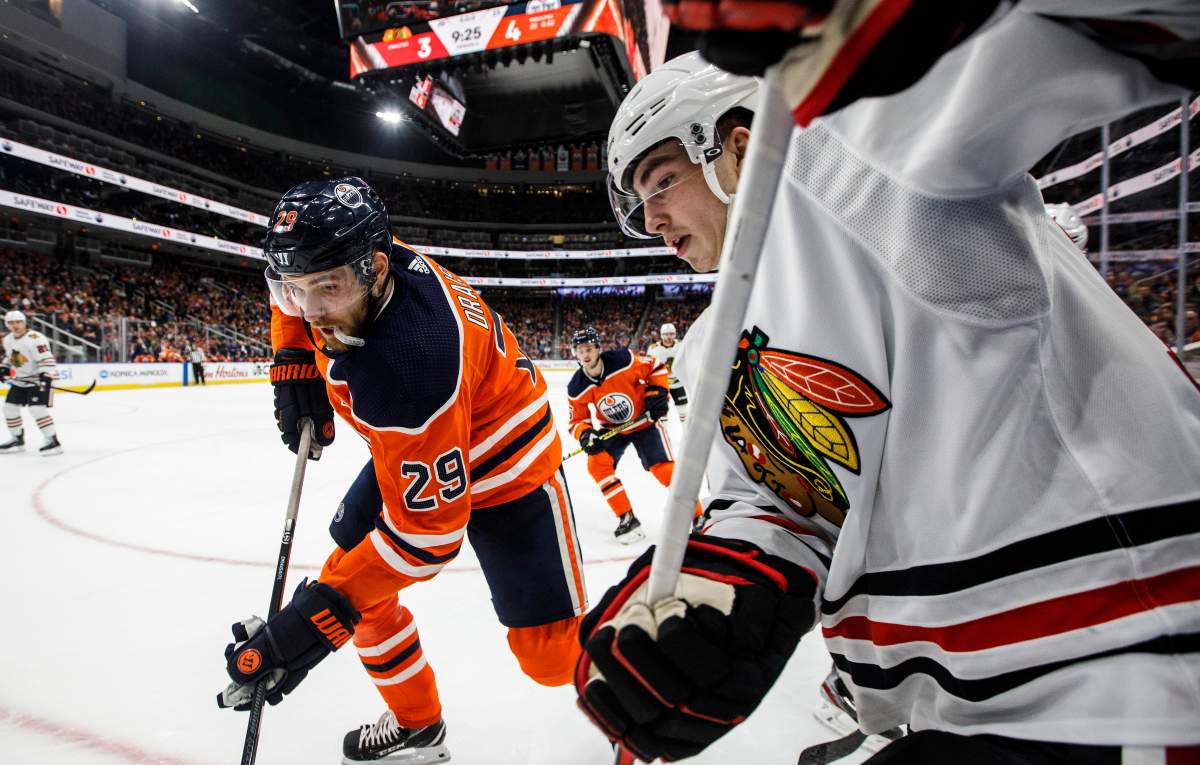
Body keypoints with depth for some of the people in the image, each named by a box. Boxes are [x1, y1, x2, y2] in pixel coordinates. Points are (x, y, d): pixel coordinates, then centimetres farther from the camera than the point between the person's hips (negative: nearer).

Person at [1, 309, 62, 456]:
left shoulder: (35, 338, -21)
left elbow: (46, 359, -28)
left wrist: (45, 378, -36)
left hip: (39, 378, -9)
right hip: (20, 380, 9)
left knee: (37, 409, -20)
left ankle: (53, 441, -15)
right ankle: (17, 440, 25)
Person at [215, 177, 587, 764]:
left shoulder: (409, 369, -40)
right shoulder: (352, 266, -16)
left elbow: (429, 526, -34)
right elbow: (294, 290, 11)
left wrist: (326, 612, -34)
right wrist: (292, 362, 0)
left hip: (504, 467, -8)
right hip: (414, 450, 9)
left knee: (550, 652, -9)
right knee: (350, 577, 7)